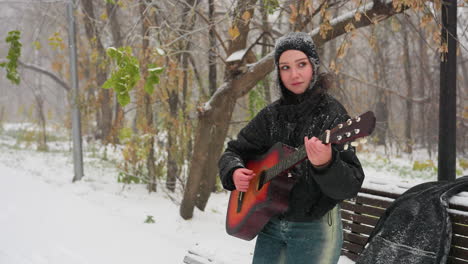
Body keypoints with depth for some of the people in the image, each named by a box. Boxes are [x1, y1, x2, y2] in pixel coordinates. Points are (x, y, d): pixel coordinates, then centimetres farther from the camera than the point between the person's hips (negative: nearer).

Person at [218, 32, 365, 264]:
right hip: (270, 224, 4)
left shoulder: (332, 115, -11)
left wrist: (325, 165, -37)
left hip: (315, 228, -4)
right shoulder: (271, 115, 2)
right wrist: (234, 172, -11)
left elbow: (351, 186, -18)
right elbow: (233, 151, 10)